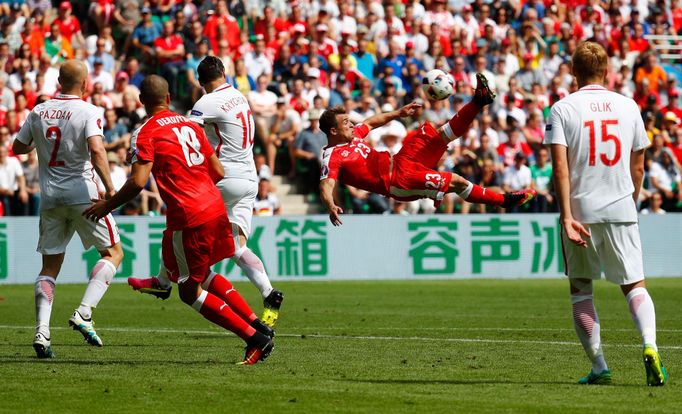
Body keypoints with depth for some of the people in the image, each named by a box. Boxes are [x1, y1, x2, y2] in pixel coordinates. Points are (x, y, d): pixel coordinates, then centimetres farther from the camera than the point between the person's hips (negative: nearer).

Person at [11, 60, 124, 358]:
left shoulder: (39, 112, 6)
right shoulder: (88, 112, -9)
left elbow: (18, 147, 18)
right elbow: (96, 150, -24)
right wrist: (110, 189, -23)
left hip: (50, 198, 5)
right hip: (82, 194, -5)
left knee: (50, 265, 12)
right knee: (113, 252, 8)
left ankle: (42, 331, -5)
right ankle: (83, 313, -10)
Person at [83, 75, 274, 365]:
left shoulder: (145, 134, -7)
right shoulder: (190, 125, 14)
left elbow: (138, 182, -17)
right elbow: (217, 172, 16)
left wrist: (107, 206, -3)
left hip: (189, 218, -7)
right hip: (216, 208, 7)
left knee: (190, 291, 6)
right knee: (203, 276, 27)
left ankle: (255, 338, 0)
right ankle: (258, 326, 22)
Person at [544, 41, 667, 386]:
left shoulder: (562, 109, -4)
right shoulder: (628, 106, 5)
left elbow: (560, 167, -14)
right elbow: (638, 168, 10)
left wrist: (567, 216, -16)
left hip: (580, 211, -2)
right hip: (621, 209, 2)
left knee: (580, 290, 12)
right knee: (635, 285, 6)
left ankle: (599, 367, 7)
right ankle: (649, 345, -21)